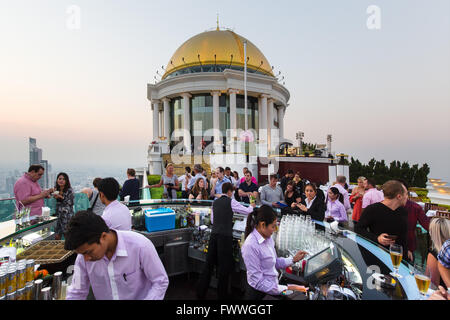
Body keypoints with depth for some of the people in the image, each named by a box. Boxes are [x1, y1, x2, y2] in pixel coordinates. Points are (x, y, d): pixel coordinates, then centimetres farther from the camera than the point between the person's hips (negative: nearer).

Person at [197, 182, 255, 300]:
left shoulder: (215, 202, 13)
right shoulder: (231, 202, -5)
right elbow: (248, 211, 1)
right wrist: (252, 206, 21)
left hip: (214, 234, 6)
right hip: (225, 235, -6)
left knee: (209, 264, 13)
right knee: (224, 266, 6)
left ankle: (201, 292, 23)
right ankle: (222, 295, 18)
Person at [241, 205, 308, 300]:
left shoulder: (268, 238, 0)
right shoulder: (251, 246, -23)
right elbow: (258, 282, -19)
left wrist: (293, 259, 0)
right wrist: (285, 289, -17)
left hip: (272, 287, 6)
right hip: (258, 293, -6)